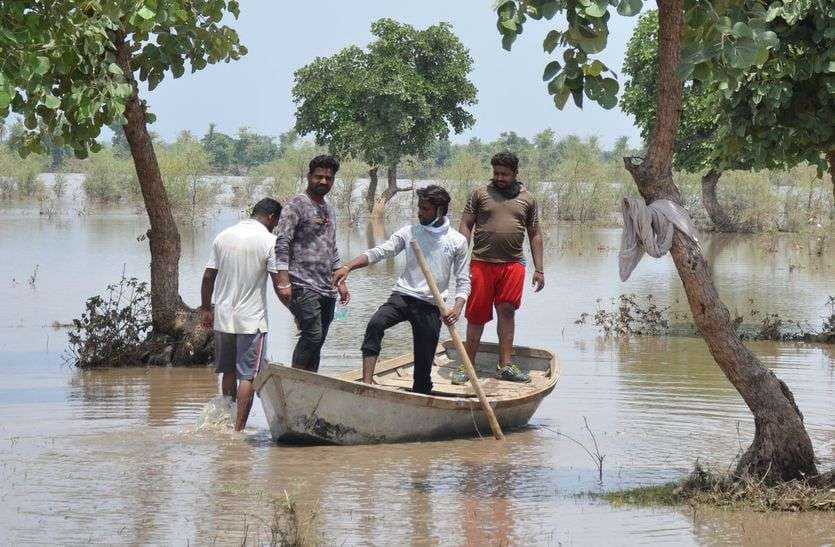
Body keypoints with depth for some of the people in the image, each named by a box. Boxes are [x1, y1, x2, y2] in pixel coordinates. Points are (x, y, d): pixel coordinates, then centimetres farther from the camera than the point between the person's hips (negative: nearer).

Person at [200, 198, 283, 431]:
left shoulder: (223, 236, 6)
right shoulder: (269, 241, -9)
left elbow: (208, 277, 7)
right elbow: (279, 284, -12)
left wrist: (206, 309, 17)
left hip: (223, 317, 5)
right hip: (252, 320, -5)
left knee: (228, 372, 18)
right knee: (248, 375, -2)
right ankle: (239, 427, -6)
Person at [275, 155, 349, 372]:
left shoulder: (328, 209, 20)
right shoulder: (297, 206, -5)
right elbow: (282, 244, -12)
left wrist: (340, 282, 23)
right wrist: (283, 281, -19)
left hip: (327, 289, 8)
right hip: (304, 287, -8)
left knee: (317, 341, 6)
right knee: (312, 336, -16)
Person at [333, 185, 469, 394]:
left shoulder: (457, 241, 4)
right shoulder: (409, 232, 6)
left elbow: (463, 281, 6)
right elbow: (379, 252, -2)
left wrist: (458, 307, -13)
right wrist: (348, 267, -17)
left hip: (430, 306, 0)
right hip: (402, 296, 0)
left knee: (424, 365, 1)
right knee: (375, 325, -29)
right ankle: (367, 382, -35)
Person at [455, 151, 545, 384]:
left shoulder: (527, 199, 12)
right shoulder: (480, 194, 6)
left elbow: (535, 235, 14)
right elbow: (465, 226, 5)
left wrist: (539, 269, 8)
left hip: (513, 264, 2)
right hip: (482, 262, -2)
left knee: (507, 312, -1)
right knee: (477, 316, 0)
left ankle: (505, 365, 4)